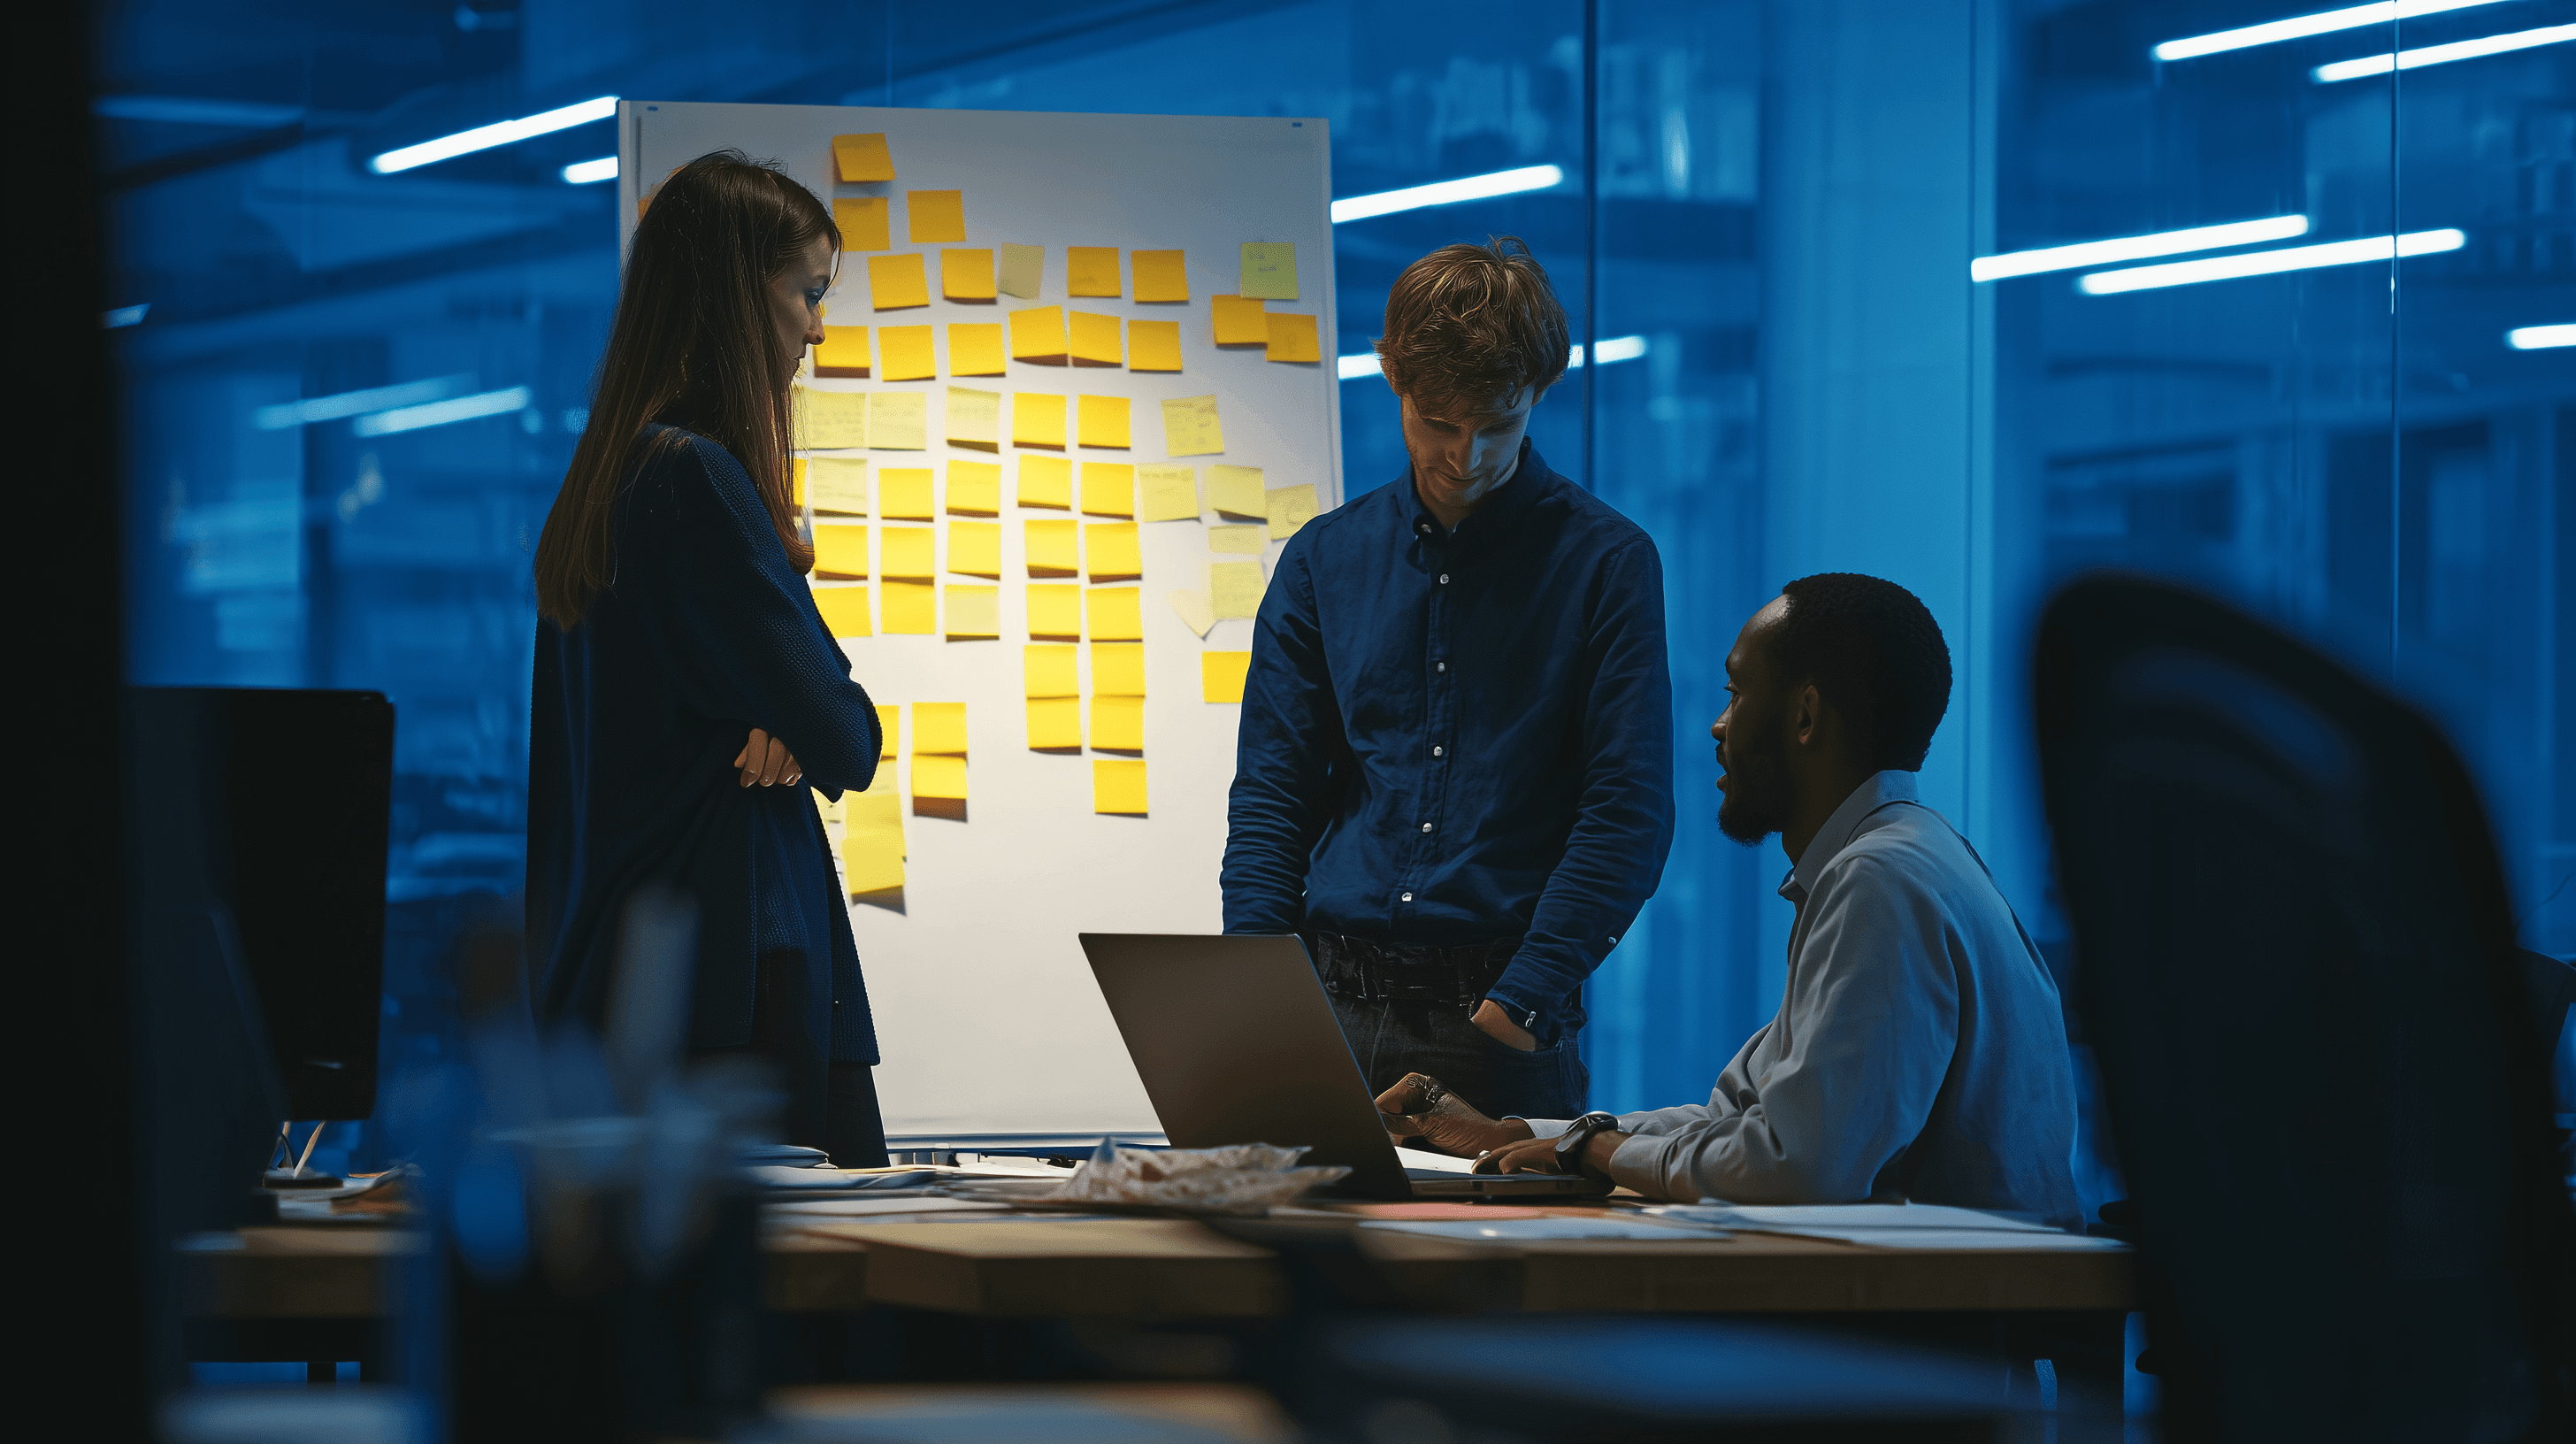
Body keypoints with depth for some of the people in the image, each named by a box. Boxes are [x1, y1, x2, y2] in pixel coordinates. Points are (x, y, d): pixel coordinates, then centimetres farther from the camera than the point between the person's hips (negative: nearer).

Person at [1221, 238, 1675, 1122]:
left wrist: (1518, 1007, -15)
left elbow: (1628, 812, -5)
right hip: (1334, 1008, 3)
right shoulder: (1323, 560, 11)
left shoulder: (1606, 563, 1)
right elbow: (1270, 796, 11)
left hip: (1509, 1024, -3)